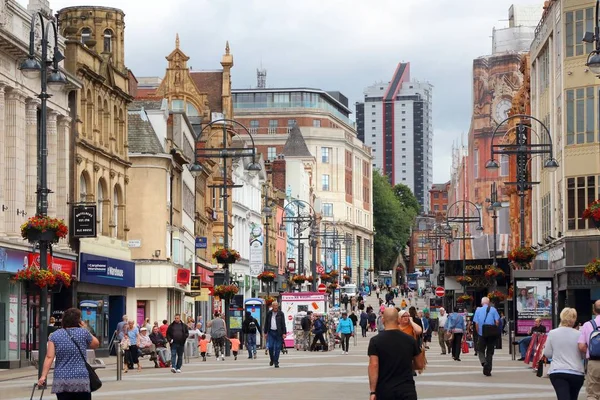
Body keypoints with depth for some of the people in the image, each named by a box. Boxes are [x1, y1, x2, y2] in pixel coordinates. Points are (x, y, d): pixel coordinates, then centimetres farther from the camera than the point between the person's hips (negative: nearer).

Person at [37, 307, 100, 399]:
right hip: (81, 379, -1)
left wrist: (43, 376, -7)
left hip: (61, 381, 1)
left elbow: (49, 357, -5)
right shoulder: (83, 333, 2)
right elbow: (96, 344, 20)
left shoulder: (55, 335, 4)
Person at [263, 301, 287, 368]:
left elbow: (283, 323, -2)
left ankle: (276, 362, 5)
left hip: (278, 333, -2)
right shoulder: (269, 313, 6)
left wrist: (284, 333, -9)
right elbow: (266, 323, 12)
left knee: (277, 348, -1)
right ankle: (272, 360, 19)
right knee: (270, 347, -3)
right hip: (271, 332, 2)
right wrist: (265, 333, 9)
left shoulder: (280, 313, -1)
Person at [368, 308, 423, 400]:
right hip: (407, 390, 0)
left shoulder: (375, 341, -5)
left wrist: (372, 392, -12)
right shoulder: (410, 340, 2)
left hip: (384, 390, 0)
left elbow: (373, 366, -13)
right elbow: (419, 365, 11)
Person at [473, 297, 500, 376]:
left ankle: (483, 362, -18)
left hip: (481, 334, 0)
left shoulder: (478, 310, 2)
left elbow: (476, 323, -1)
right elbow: (497, 322, -5)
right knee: (490, 352, 10)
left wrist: (478, 332, 10)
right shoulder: (493, 310, 0)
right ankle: (488, 370, 7)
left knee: (480, 350, 12)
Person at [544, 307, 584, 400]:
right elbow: (584, 354, 6)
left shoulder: (552, 333, -2)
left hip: (557, 372, -1)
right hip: (577, 372, 2)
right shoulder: (578, 334, -2)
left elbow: (547, 354, 4)